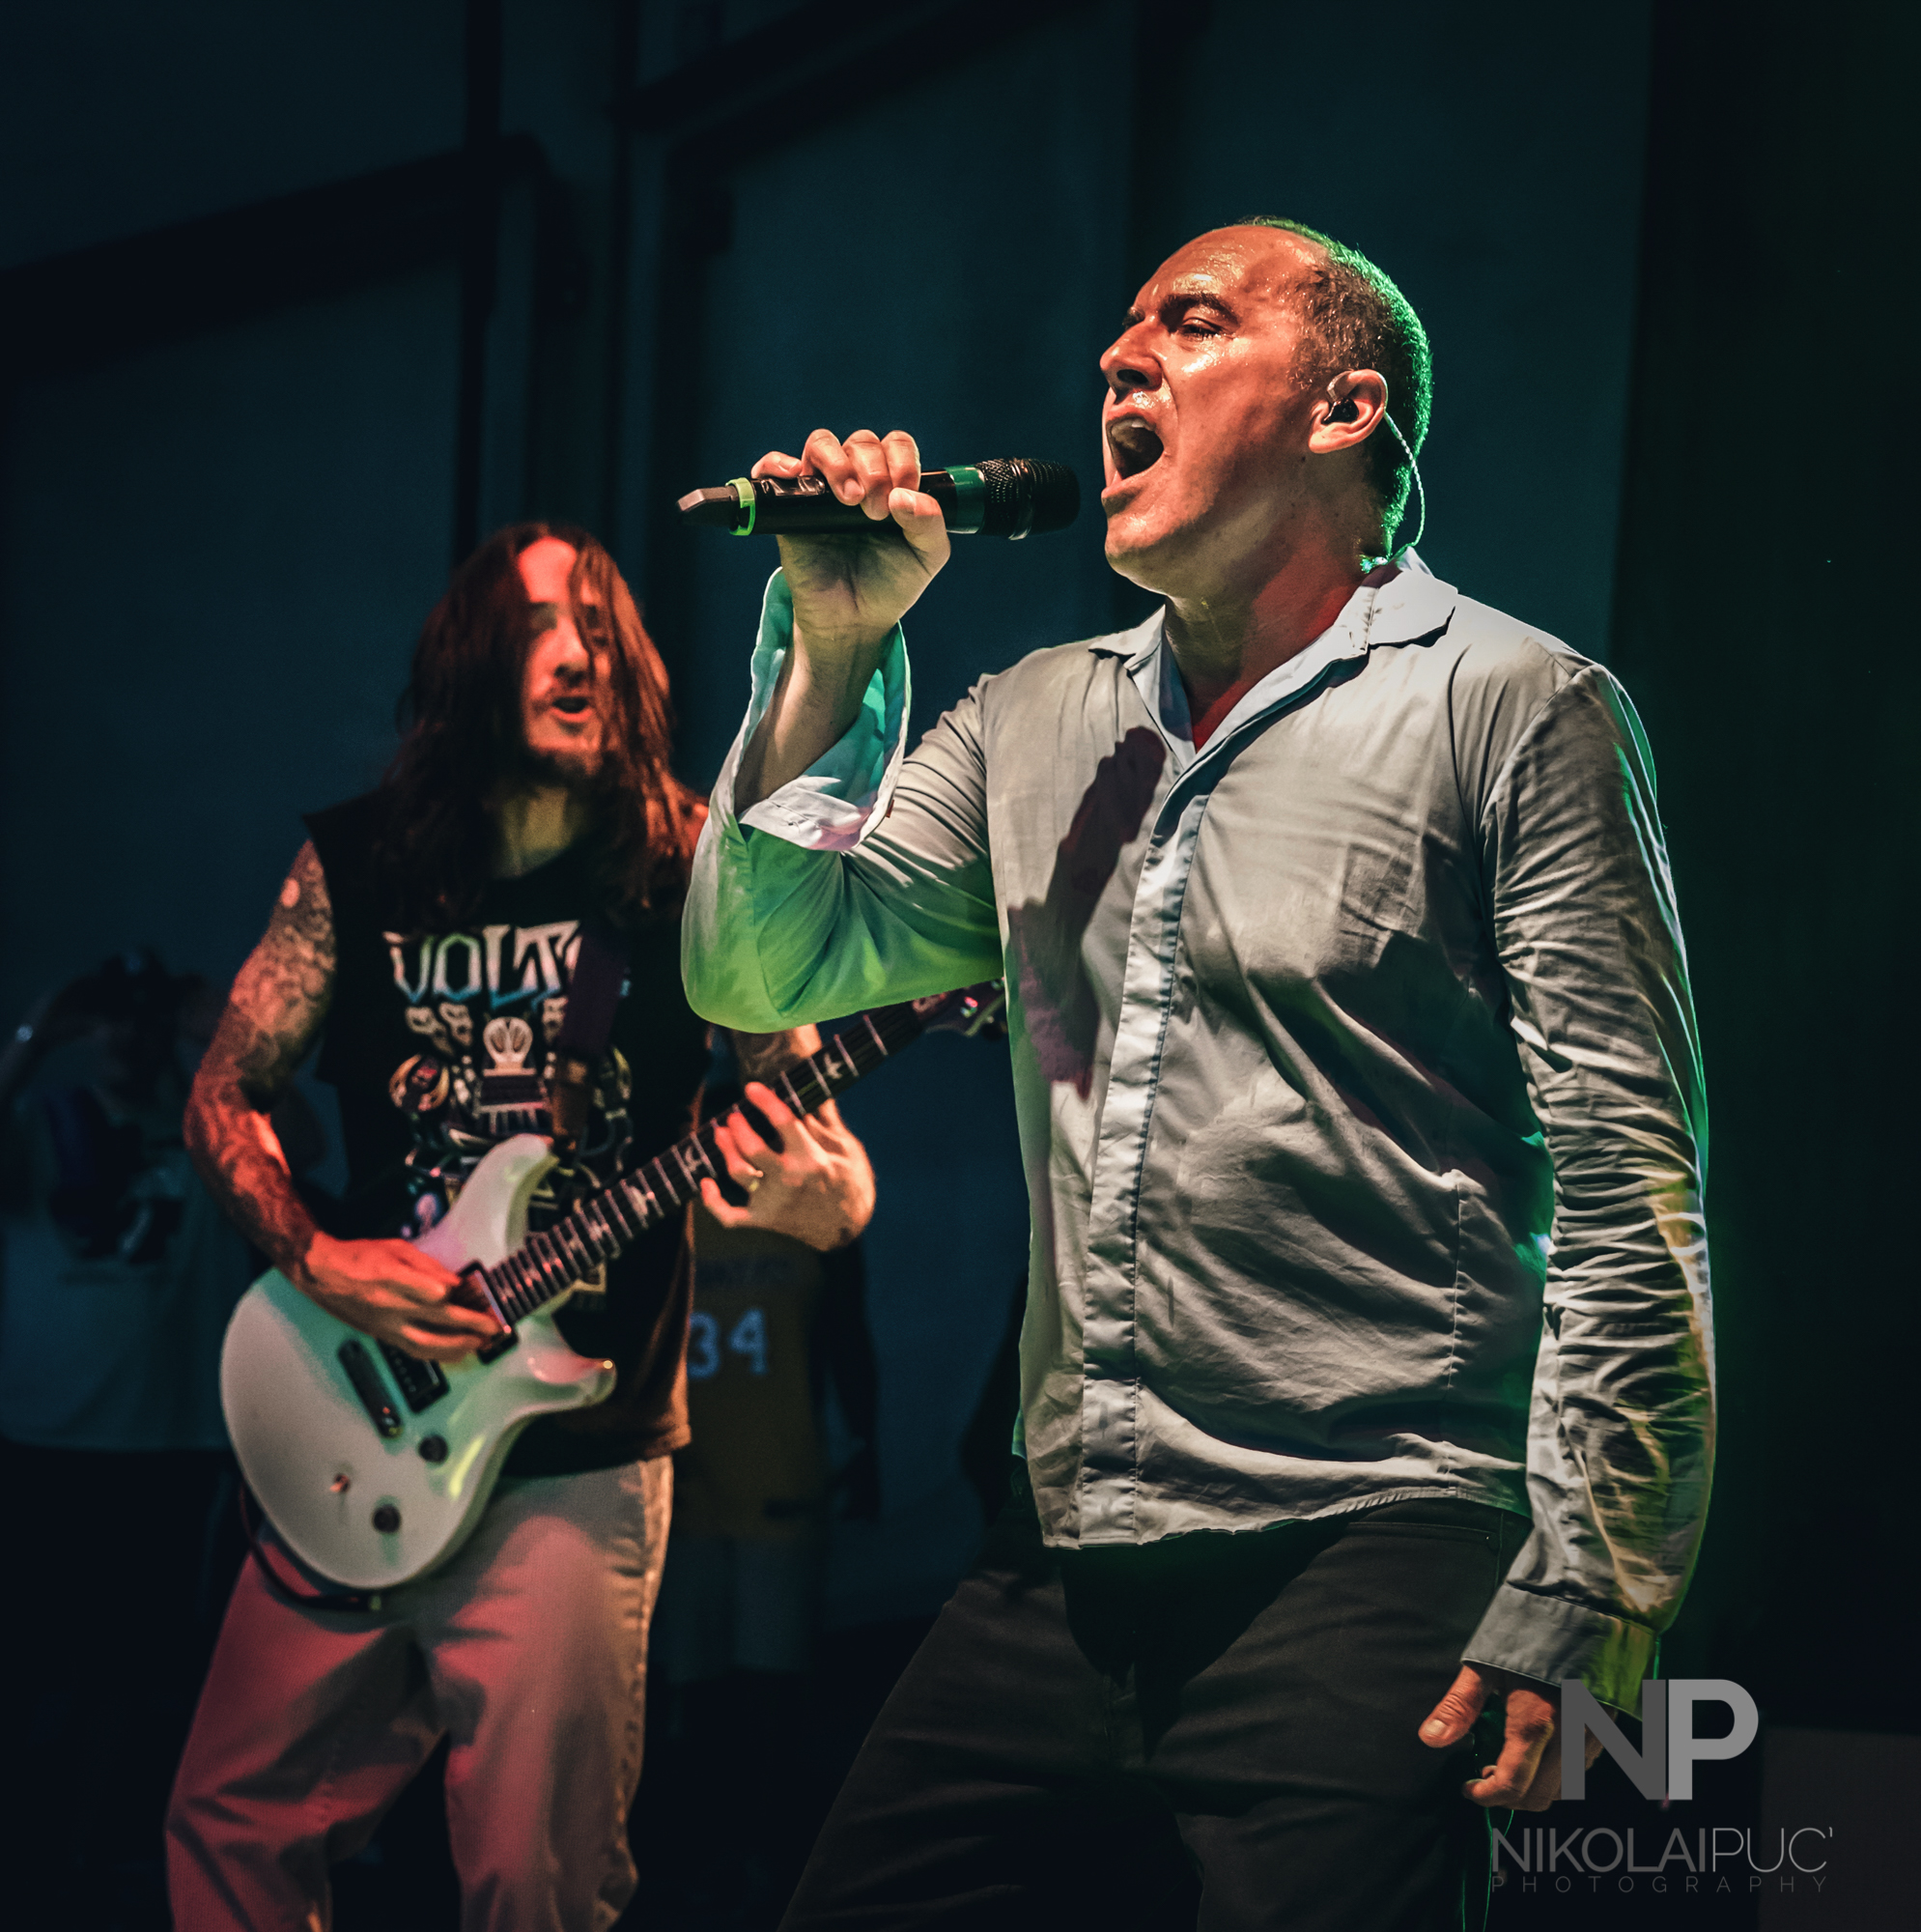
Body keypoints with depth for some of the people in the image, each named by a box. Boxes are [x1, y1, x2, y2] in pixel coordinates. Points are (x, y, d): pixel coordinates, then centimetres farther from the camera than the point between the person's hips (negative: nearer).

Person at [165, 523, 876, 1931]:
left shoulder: (689, 878, -2)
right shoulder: (356, 868, 3)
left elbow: (800, 1109, -1)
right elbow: (224, 1097, 9)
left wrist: (829, 1204, -24)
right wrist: (318, 1259, -8)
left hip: (578, 1457, -2)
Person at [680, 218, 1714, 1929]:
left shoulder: (1512, 706, -1)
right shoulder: (1037, 724, 18)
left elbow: (1630, 1189, -7)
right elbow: (757, 973, 13)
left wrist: (1572, 1605, -13)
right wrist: (834, 647, 2)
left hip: (1365, 1566, -6)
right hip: (1061, 1577, 6)